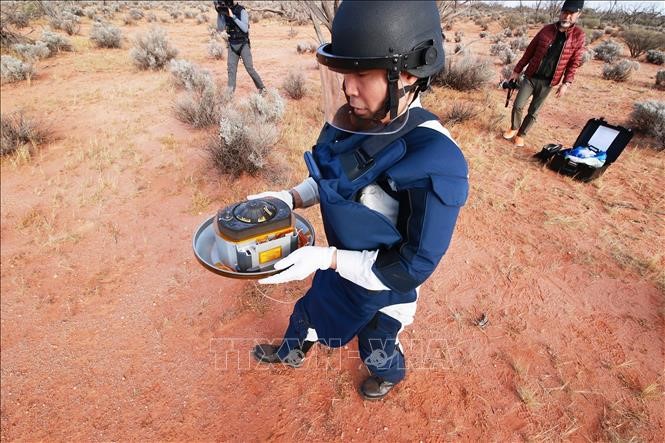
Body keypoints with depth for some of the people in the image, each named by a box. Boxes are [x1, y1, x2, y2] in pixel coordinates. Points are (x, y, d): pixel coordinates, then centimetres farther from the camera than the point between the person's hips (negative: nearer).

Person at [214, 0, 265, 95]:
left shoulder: (241, 11, -14)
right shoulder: (225, 13, 2)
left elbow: (245, 29, -23)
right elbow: (220, 29, 1)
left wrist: (233, 16, -26)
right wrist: (219, 13, -10)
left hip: (243, 45, -5)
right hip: (232, 45, 5)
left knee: (249, 68, -5)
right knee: (231, 69, 1)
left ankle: (262, 88, 10)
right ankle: (230, 93, 5)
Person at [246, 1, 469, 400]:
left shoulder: (435, 162, -36)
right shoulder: (355, 121, -15)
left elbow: (414, 267, -28)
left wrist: (326, 257, -32)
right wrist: (290, 199, -12)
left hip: (384, 287, -5)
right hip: (342, 264, 6)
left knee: (376, 349, 26)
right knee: (309, 309, 31)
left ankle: (392, 375, 65)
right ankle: (292, 352, 66)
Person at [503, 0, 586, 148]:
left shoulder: (579, 36, -3)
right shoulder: (547, 29, 0)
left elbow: (574, 63, -2)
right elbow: (529, 51, 6)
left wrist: (566, 83, -9)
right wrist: (517, 70, 5)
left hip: (547, 82, -1)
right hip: (530, 77, 1)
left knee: (533, 112, 5)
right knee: (517, 106, -2)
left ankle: (521, 135, 21)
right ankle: (513, 128, 24)